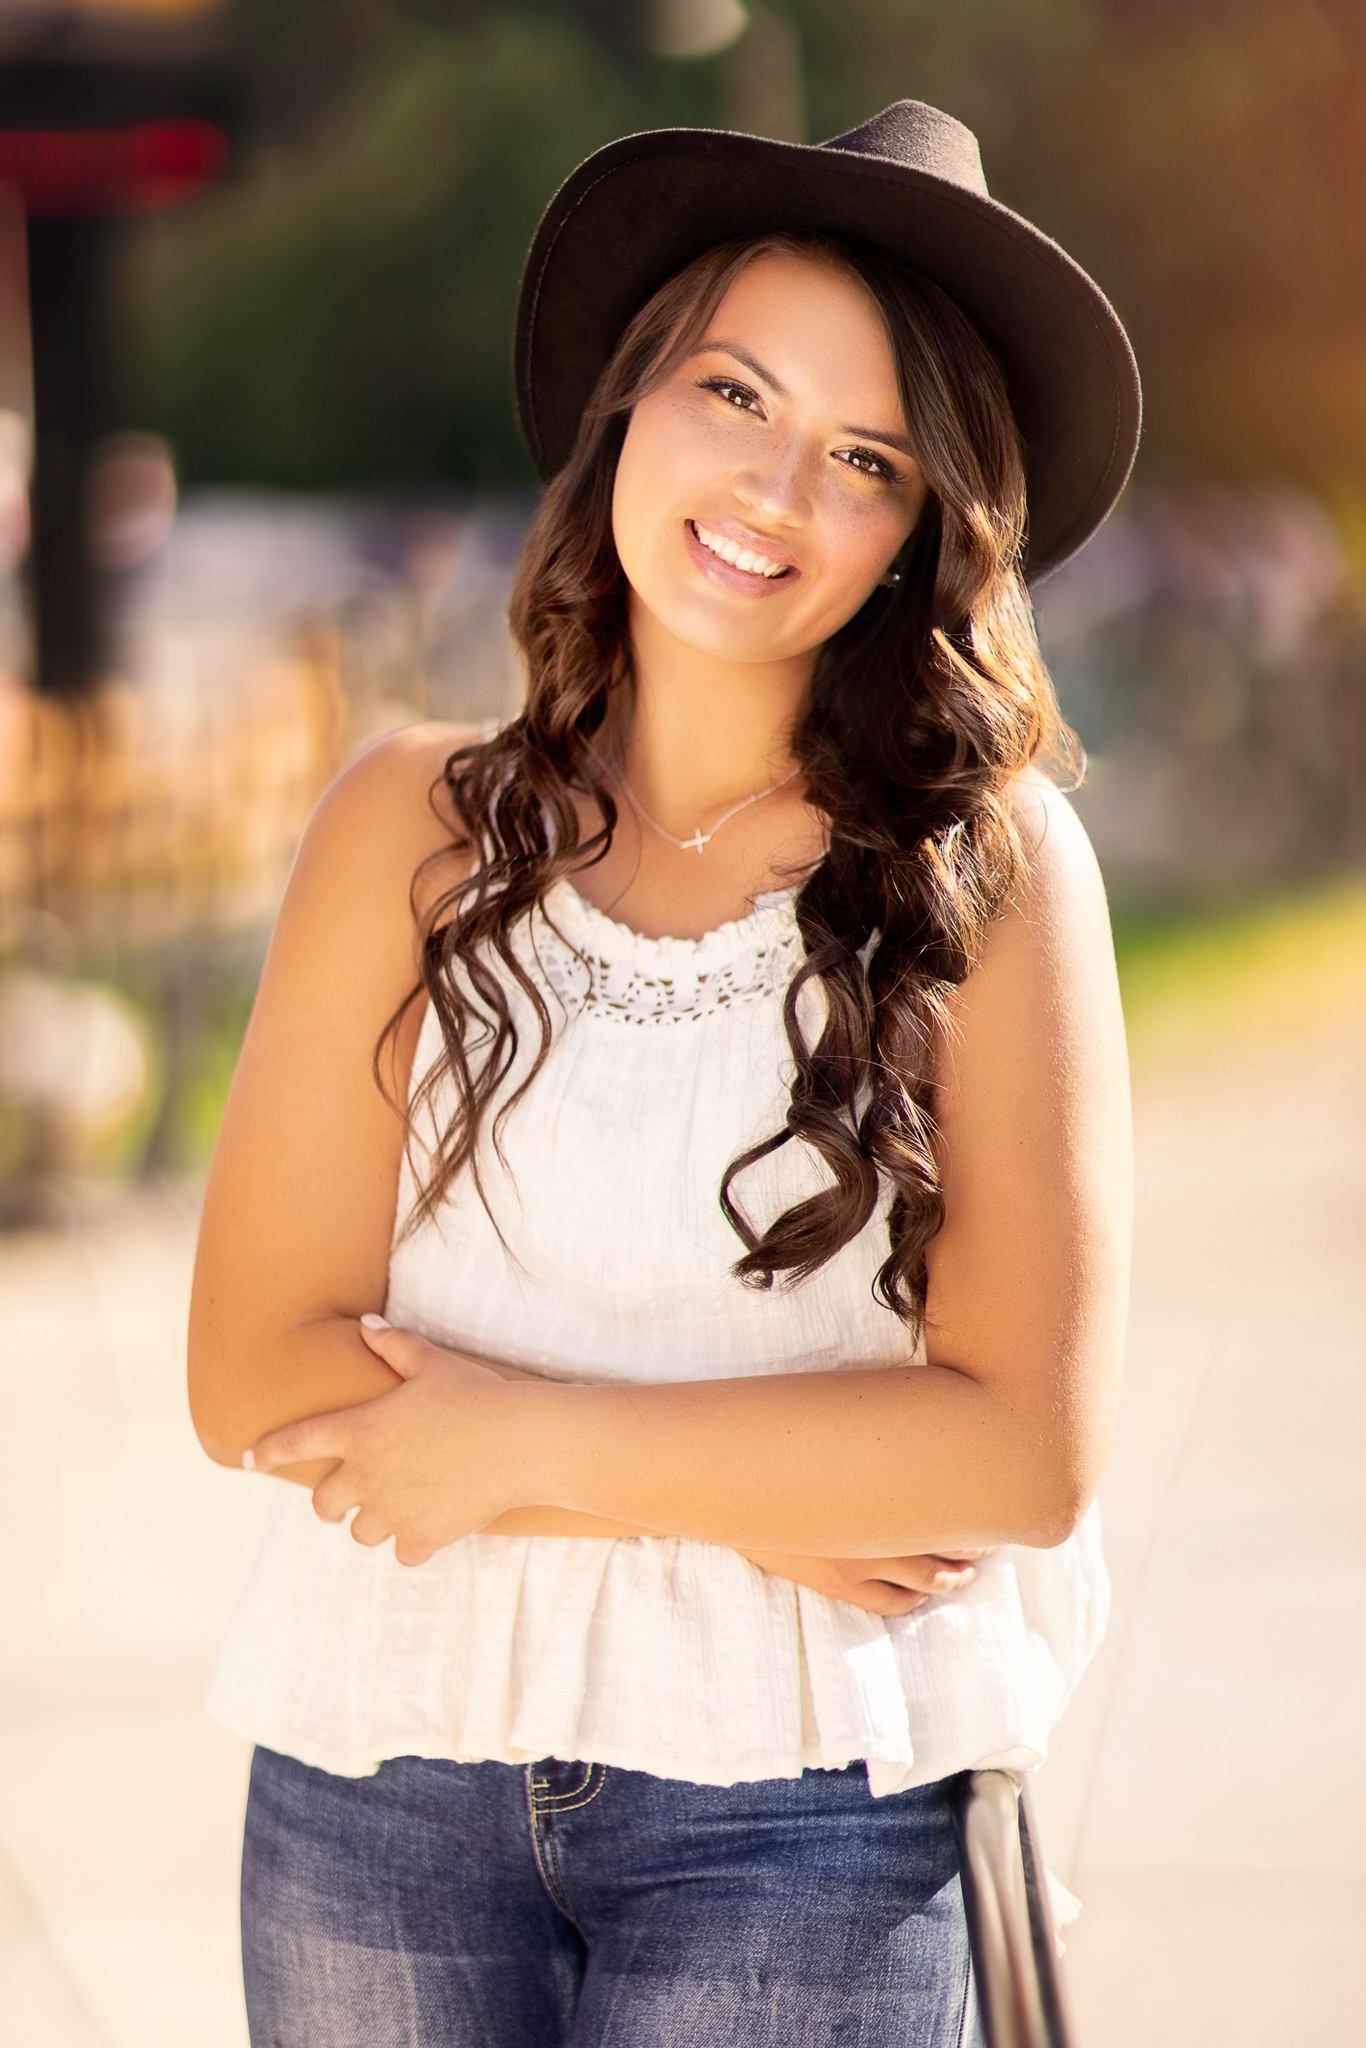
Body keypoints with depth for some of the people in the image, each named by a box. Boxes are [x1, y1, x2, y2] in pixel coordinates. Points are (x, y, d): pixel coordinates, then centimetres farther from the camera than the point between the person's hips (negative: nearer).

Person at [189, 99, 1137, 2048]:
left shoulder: (989, 866, -5)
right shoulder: (416, 829, 1)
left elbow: (1030, 1450, -11)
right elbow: (255, 1373, -5)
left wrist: (534, 1444, -10)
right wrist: (760, 1495, -12)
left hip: (800, 1812, -2)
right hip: (378, 1779, 2)